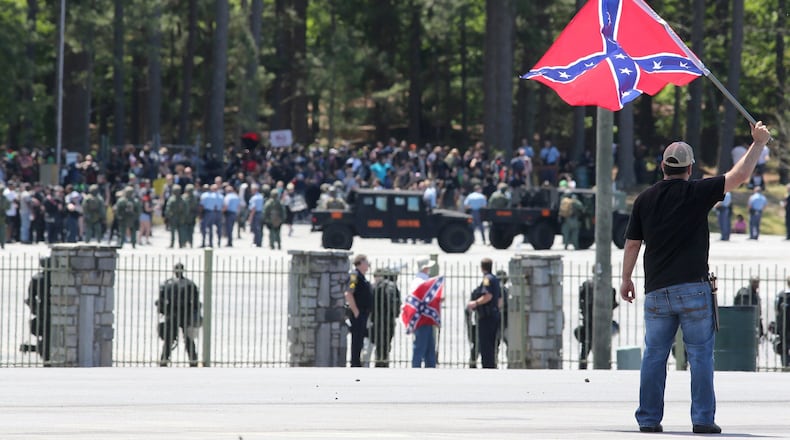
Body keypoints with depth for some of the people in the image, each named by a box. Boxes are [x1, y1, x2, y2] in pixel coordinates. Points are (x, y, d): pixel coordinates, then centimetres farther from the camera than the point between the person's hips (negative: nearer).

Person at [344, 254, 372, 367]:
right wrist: (356, 311, -21)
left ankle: (356, 363, 17)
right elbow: (348, 294, -24)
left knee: (359, 340, 13)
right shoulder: (355, 276, -14)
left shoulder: (361, 277, 17)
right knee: (357, 340, -8)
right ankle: (355, 365, -7)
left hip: (363, 314, 10)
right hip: (358, 314, -10)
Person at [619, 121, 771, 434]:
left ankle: (649, 419, 7)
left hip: (656, 291, 3)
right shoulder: (697, 193, -3)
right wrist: (758, 142, 10)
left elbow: (632, 245, 11)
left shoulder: (645, 199, 6)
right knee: (700, 354, 1)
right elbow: (740, 175, -2)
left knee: (654, 355, 7)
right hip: (693, 288, -3)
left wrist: (626, 279, 23)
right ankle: (703, 418, -2)